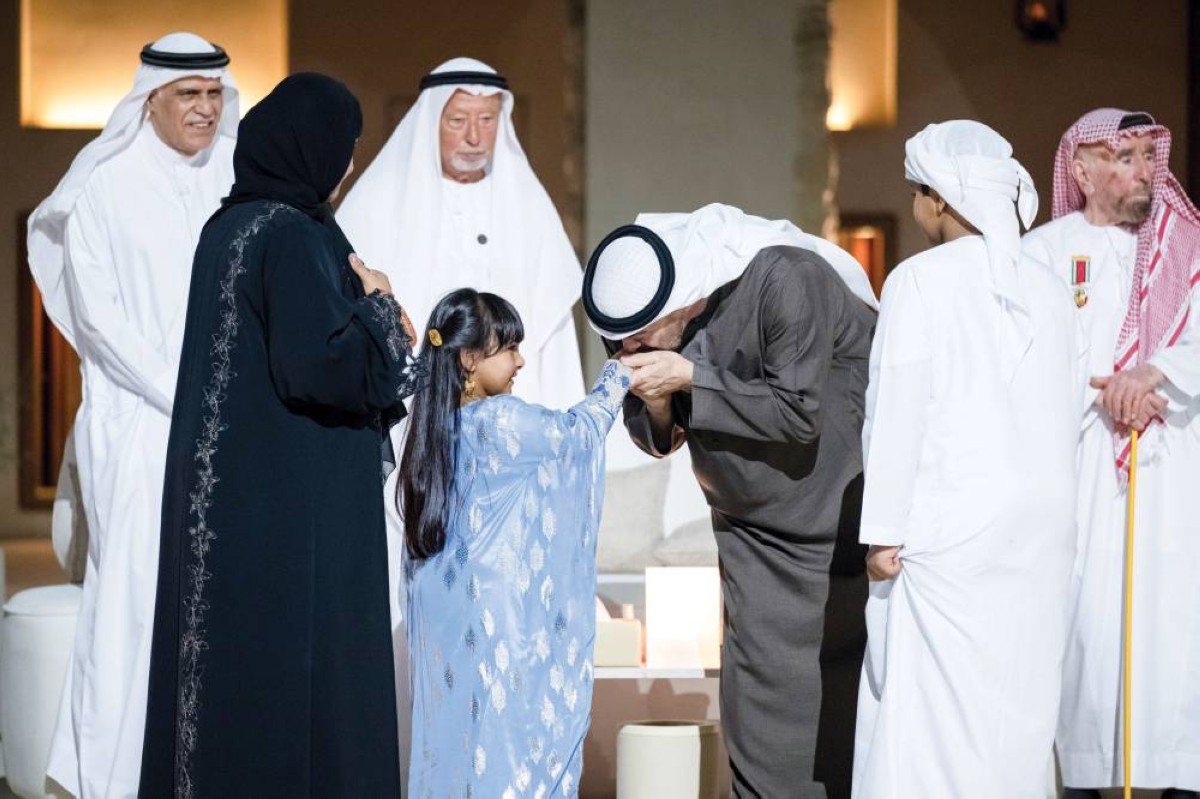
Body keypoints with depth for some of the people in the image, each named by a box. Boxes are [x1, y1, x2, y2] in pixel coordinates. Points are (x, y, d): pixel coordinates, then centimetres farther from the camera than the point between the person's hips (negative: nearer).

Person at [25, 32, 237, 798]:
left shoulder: (236, 185, 9)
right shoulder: (106, 187, -4)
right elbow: (96, 312, -8)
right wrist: (180, 395, -11)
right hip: (138, 425, -4)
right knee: (135, 591, -5)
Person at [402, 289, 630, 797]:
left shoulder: (435, 425, 6)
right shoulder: (502, 421, -16)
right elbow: (576, 430, 0)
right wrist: (619, 375, 14)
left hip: (449, 612, 8)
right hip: (498, 612, -8)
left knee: (461, 726, 11)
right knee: (508, 732, -1)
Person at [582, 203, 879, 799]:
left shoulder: (785, 279, -26)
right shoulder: (640, 310, -7)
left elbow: (796, 413, -26)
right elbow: (657, 441, 2)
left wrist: (690, 379, -27)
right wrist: (655, 401, -20)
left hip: (845, 519, -5)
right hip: (753, 529, 5)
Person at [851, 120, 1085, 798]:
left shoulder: (922, 280, -6)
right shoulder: (1049, 290, 9)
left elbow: (897, 412, -9)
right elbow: (1071, 411, 9)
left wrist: (884, 532, -7)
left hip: (951, 530, -5)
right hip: (1043, 527, 5)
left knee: (936, 708, -3)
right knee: (1021, 704, 9)